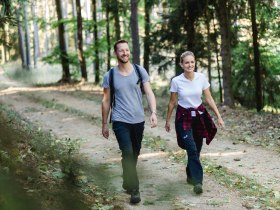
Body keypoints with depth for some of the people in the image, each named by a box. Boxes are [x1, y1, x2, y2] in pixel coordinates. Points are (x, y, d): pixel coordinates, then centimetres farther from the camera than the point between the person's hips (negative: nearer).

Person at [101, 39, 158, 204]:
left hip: (138, 120, 3)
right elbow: (106, 100, 5)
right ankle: (134, 189, -8)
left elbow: (149, 93, -4)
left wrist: (154, 112, -20)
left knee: (135, 155, 12)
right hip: (120, 121, -2)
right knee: (128, 153, -15)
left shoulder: (140, 71, 0)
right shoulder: (110, 75, -2)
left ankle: (127, 183, 32)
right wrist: (105, 124, 5)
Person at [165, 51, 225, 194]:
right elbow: (172, 102, 2)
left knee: (196, 150, 9)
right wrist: (168, 120, 9)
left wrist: (219, 116, -3)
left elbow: (209, 98, 1)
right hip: (184, 117, -3)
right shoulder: (176, 81, -9)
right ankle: (197, 181, -18)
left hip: (199, 115, 3)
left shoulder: (202, 78, -5)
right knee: (192, 149, -16)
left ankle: (190, 176, 30)